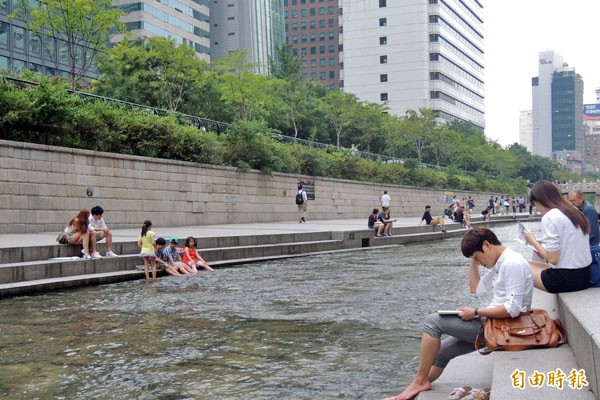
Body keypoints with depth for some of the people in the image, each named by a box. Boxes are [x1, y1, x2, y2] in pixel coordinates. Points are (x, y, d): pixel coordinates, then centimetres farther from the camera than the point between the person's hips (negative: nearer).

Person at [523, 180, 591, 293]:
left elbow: (553, 259, -17)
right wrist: (542, 248, 11)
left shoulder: (549, 217, -13)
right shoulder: (575, 213, 12)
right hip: (584, 276, 8)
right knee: (532, 265, 22)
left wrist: (533, 241, -3)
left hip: (565, 279, -8)